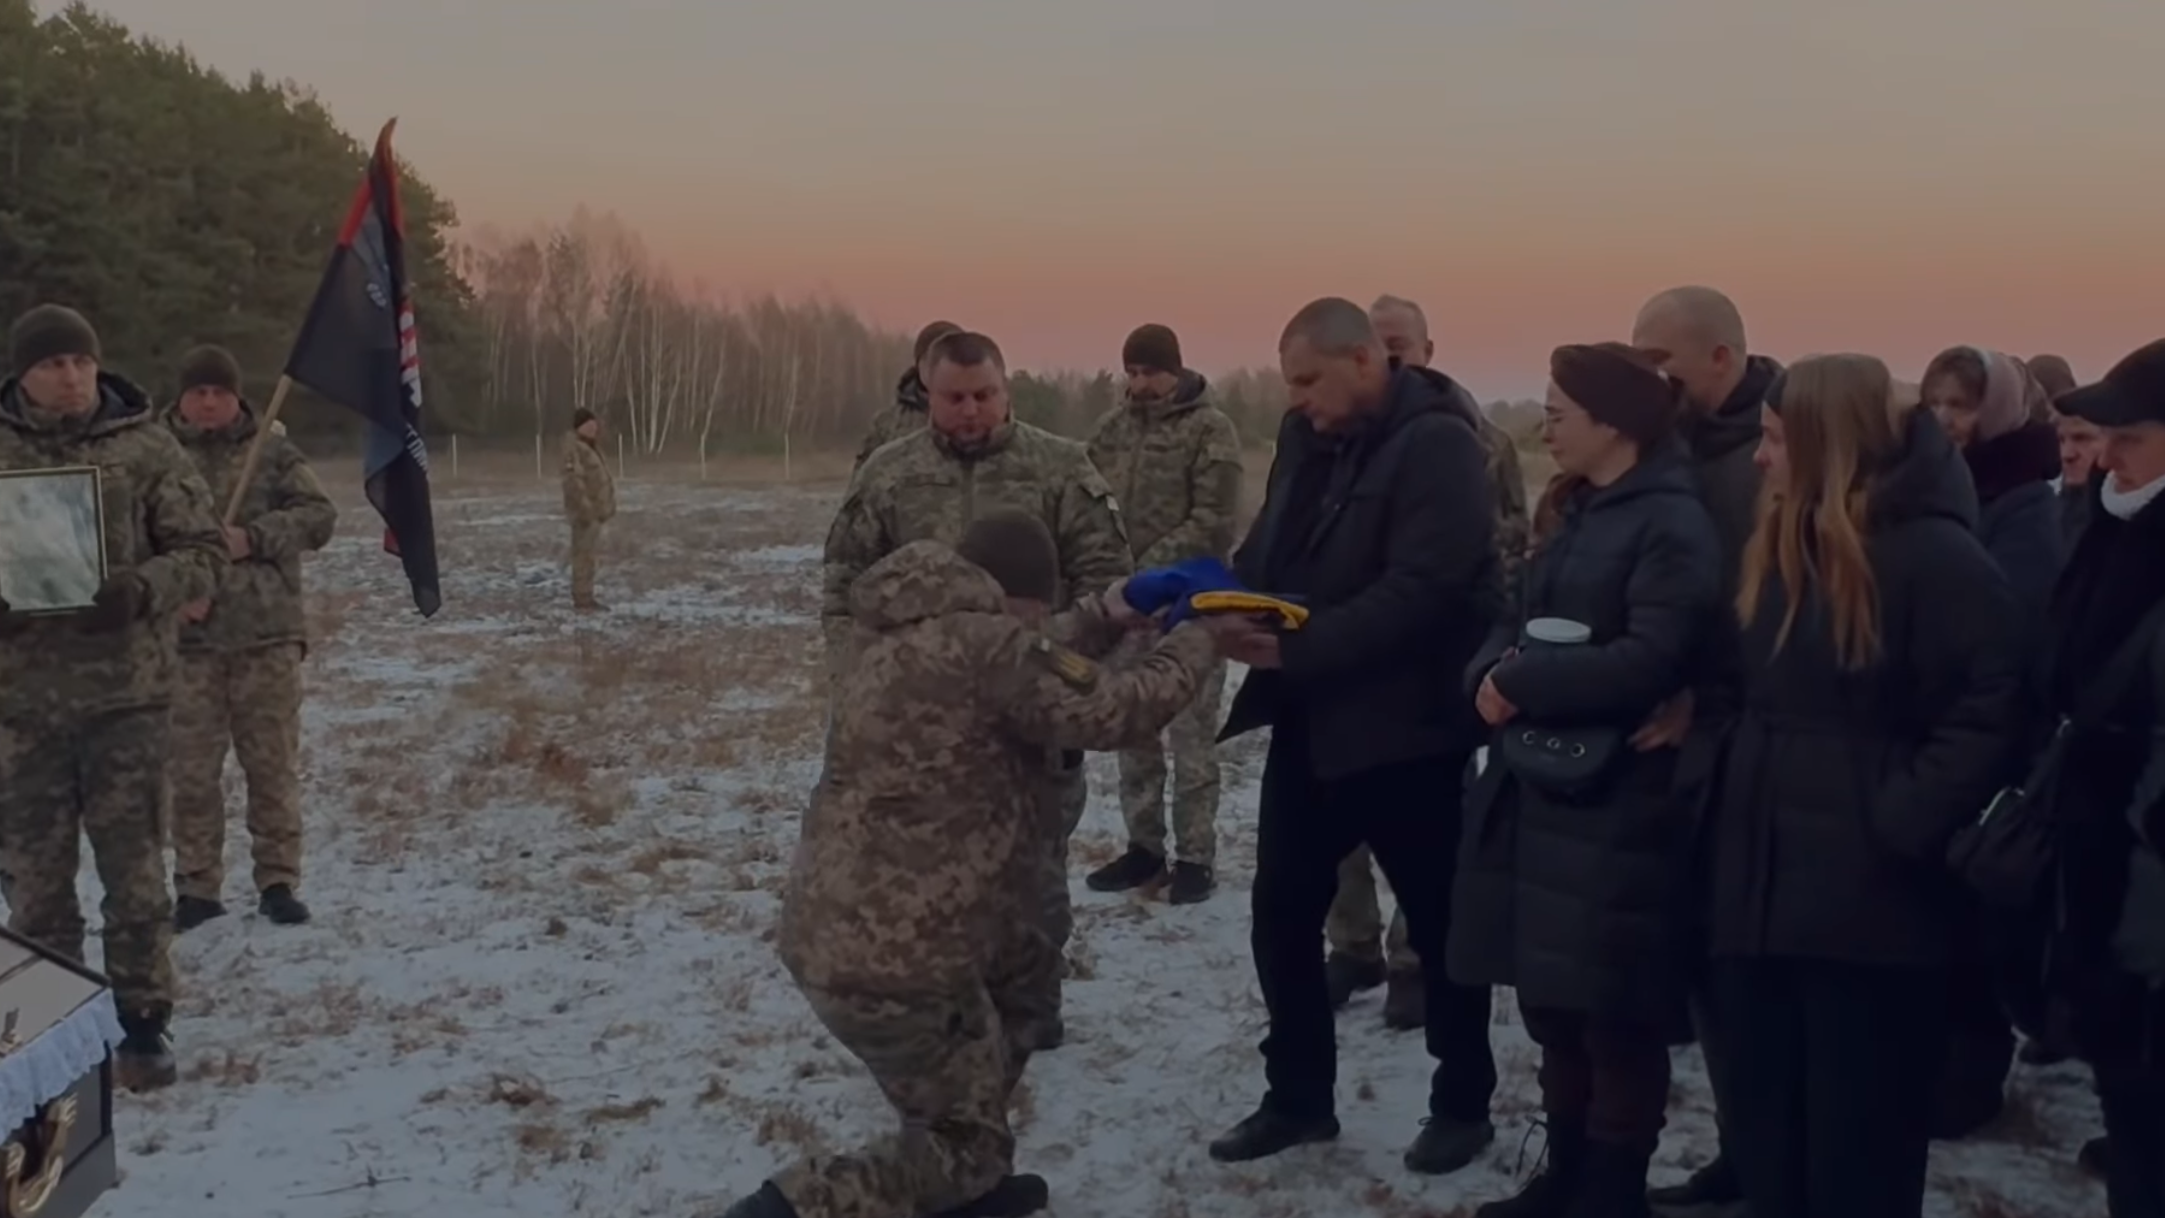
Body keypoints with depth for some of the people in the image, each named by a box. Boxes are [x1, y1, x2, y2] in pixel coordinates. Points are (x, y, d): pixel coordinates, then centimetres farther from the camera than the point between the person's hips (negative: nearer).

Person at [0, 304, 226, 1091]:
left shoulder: (146, 447, -1)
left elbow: (203, 552, 0)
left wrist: (143, 588, -20)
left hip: (126, 692, -1)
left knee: (135, 871, 5)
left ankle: (143, 1025, 16)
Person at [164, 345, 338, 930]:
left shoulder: (274, 452, 5)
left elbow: (319, 516, -1)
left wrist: (253, 537, -14)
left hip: (267, 631, 0)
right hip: (187, 636, 0)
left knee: (273, 764, 5)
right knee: (190, 769, 4)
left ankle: (278, 882, 15)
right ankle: (197, 888, 15)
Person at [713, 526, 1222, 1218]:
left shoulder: (911, 640, 15)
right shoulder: (984, 642, -15)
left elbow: (1031, 700, 25)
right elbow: (1113, 712, -13)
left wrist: (1092, 634, 20)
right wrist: (1193, 642, 2)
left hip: (832, 929, 10)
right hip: (889, 958, -10)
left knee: (1021, 975, 28)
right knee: (969, 1136, 7)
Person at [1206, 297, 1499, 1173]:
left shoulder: (1436, 445, -17)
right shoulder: (1307, 435, 8)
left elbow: (1421, 592, -26)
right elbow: (1269, 550, 14)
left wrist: (1297, 647, -28)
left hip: (1405, 727, -8)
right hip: (1308, 720, 8)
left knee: (1439, 923, 8)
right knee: (1281, 913, 11)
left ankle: (1463, 1104, 25)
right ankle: (1298, 1096, 26)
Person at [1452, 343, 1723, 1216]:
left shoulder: (1672, 526, -13)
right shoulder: (1576, 512, 17)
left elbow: (1649, 661, -23)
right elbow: (1522, 620, 15)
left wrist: (1523, 682, -16)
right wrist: (1490, 675, -6)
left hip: (1617, 805, -9)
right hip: (1538, 789, 9)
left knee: (1615, 1014, 3)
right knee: (1550, 998, 17)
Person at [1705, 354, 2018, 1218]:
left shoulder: (1936, 555, -11)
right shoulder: (1780, 550, 14)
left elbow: (1987, 713, -17)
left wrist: (1900, 824, -21)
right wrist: (1725, 811, 10)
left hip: (1869, 896, -8)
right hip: (1763, 882, 8)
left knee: (1859, 1143, 4)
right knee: (1763, 1126, 14)